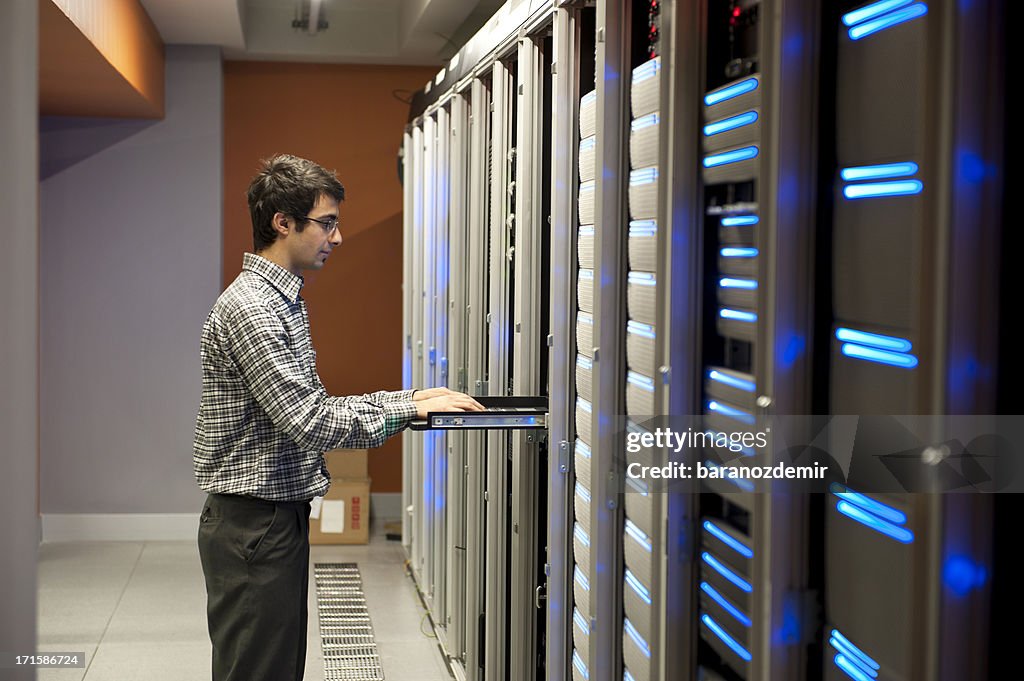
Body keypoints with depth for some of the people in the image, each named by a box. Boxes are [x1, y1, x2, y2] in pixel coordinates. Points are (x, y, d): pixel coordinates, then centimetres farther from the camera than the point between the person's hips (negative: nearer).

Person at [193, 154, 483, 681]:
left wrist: (406, 397, 6)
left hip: (281, 514, 10)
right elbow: (308, 422, -24)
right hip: (252, 523, -10)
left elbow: (312, 407, 17)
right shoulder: (248, 308, -18)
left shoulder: (281, 301, 16)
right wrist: (408, 410, -17)